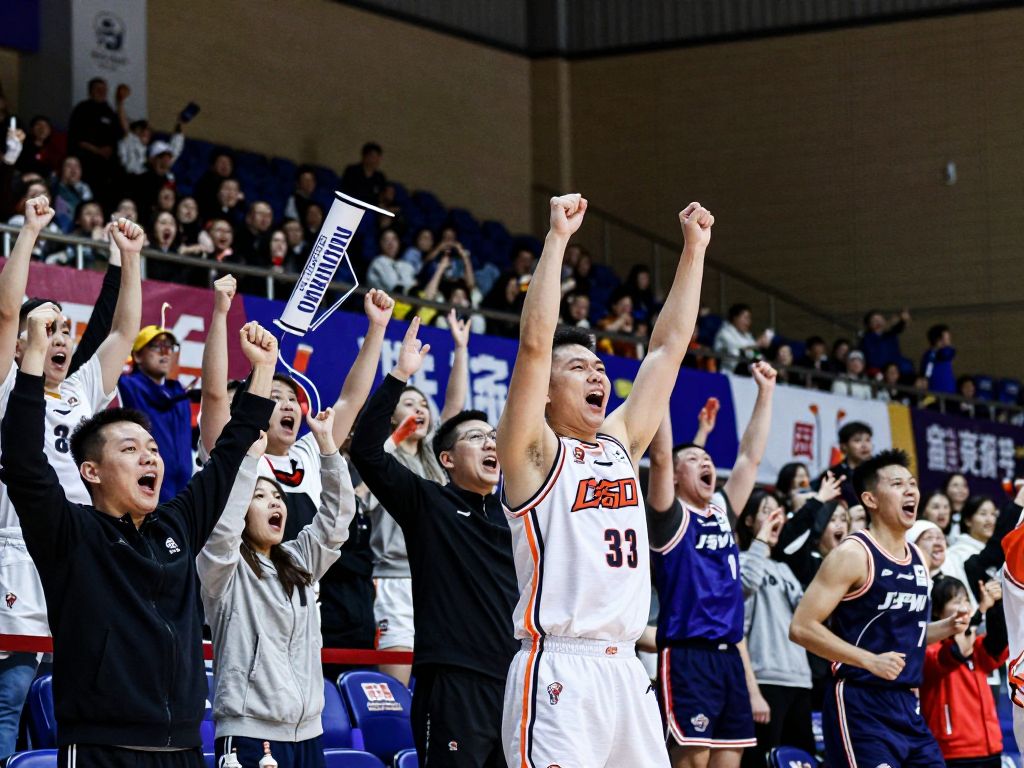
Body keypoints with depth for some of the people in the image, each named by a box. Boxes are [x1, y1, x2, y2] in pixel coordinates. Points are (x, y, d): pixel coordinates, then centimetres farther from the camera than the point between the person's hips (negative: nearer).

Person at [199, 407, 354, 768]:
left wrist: (326, 441, 2)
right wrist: (250, 454, -21)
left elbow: (337, 516, 10)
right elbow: (223, 526, -21)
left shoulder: (298, 564, 16)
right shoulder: (225, 570, -2)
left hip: (307, 732, 7)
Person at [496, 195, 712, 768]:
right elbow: (534, 344, -13)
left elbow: (669, 346, 20)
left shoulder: (621, 444, 17)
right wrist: (558, 238, -13)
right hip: (558, 672, -7)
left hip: (624, 671, 7)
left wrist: (694, 250, 19)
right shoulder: (534, 452, 0)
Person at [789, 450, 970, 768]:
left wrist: (946, 627, 8)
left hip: (907, 706, 8)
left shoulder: (918, 559, 14)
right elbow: (802, 627, -16)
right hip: (860, 705, -8)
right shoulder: (853, 554, -10)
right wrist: (870, 661, -21)